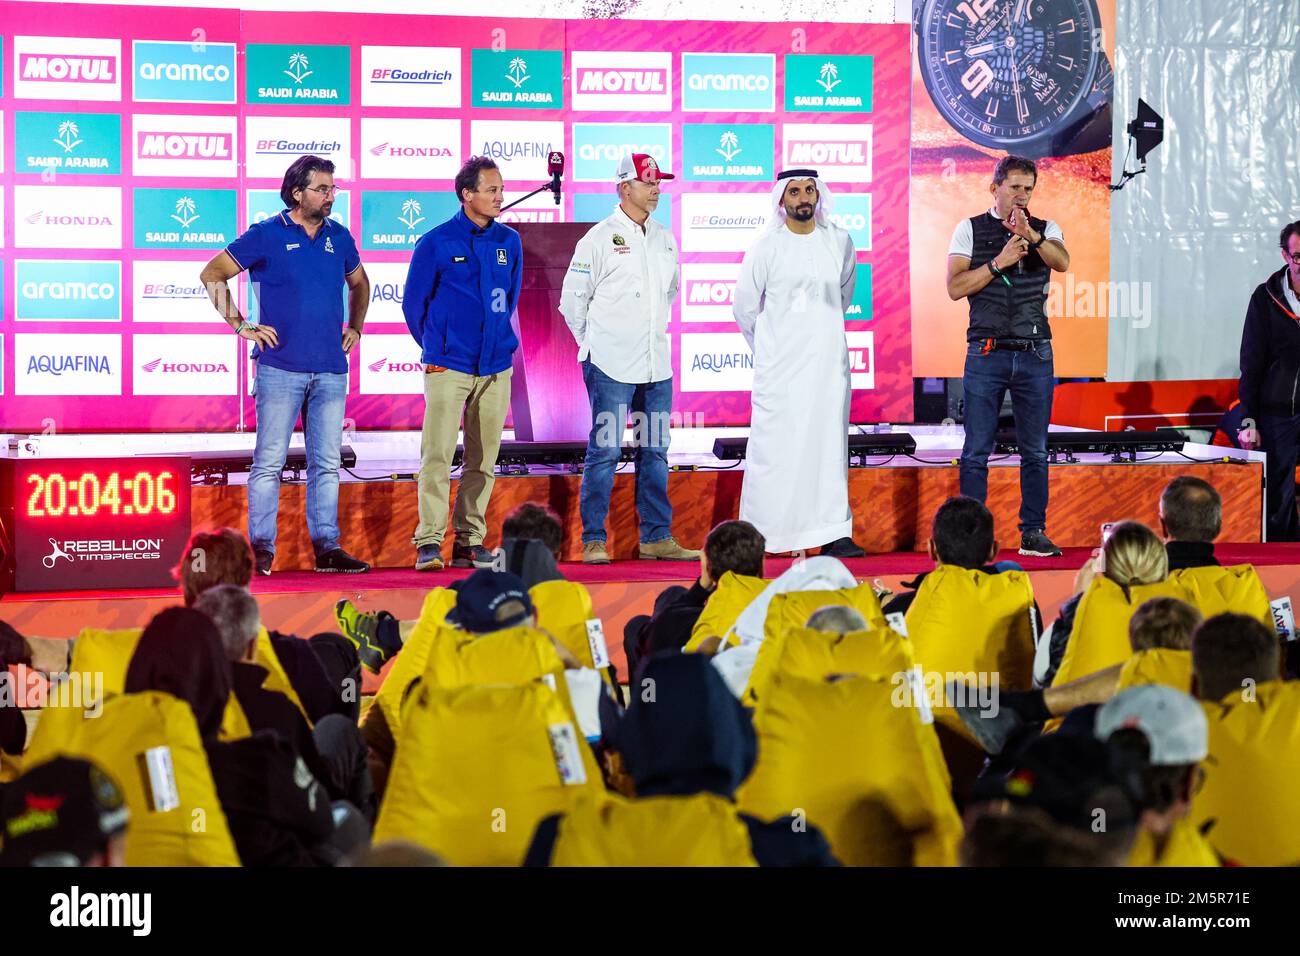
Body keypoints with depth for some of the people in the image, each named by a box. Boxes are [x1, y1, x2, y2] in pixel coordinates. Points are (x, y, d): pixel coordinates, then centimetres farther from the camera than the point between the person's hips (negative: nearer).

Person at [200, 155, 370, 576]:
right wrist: (240, 325, -4)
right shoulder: (266, 235, -3)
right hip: (281, 368, -5)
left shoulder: (339, 236, 12)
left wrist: (355, 327, 17)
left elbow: (359, 283, 30)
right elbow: (212, 275, 0)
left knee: (326, 463, 7)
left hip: (331, 371, 5)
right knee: (269, 461, -3)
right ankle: (261, 549, 2)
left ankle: (327, 548, 11)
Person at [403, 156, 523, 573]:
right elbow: (413, 301, 5)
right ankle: (429, 542, -7)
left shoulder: (509, 242, 8)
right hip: (447, 367, -4)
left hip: (495, 368, 4)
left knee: (483, 460, 6)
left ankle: (470, 541, 12)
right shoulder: (436, 242, -4)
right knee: (437, 455, -9)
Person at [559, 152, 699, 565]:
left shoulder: (664, 238, 13)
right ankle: (593, 540, 1)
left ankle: (656, 538, 13)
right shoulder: (599, 238, -6)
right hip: (611, 367, -6)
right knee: (605, 451, -5)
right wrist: (594, 345, 4)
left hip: (657, 365, 6)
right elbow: (572, 299, -1)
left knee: (655, 451, 8)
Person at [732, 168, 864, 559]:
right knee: (772, 448, -4)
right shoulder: (766, 248, -4)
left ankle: (833, 534, 1)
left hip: (828, 361, 3)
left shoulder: (840, 242, 5)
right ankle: (753, 537, 2)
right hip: (779, 366, -3)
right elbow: (744, 307, 5)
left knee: (829, 446, 0)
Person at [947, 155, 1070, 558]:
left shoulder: (1046, 230, 8)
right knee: (976, 451, -1)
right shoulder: (970, 229, 5)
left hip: (1034, 354, 2)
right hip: (986, 354, -2)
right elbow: (955, 287, -5)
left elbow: (1061, 262, -14)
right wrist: (999, 262, -14)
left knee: (1035, 450, 5)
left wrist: (1031, 235, -31)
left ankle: (1034, 532, 11)